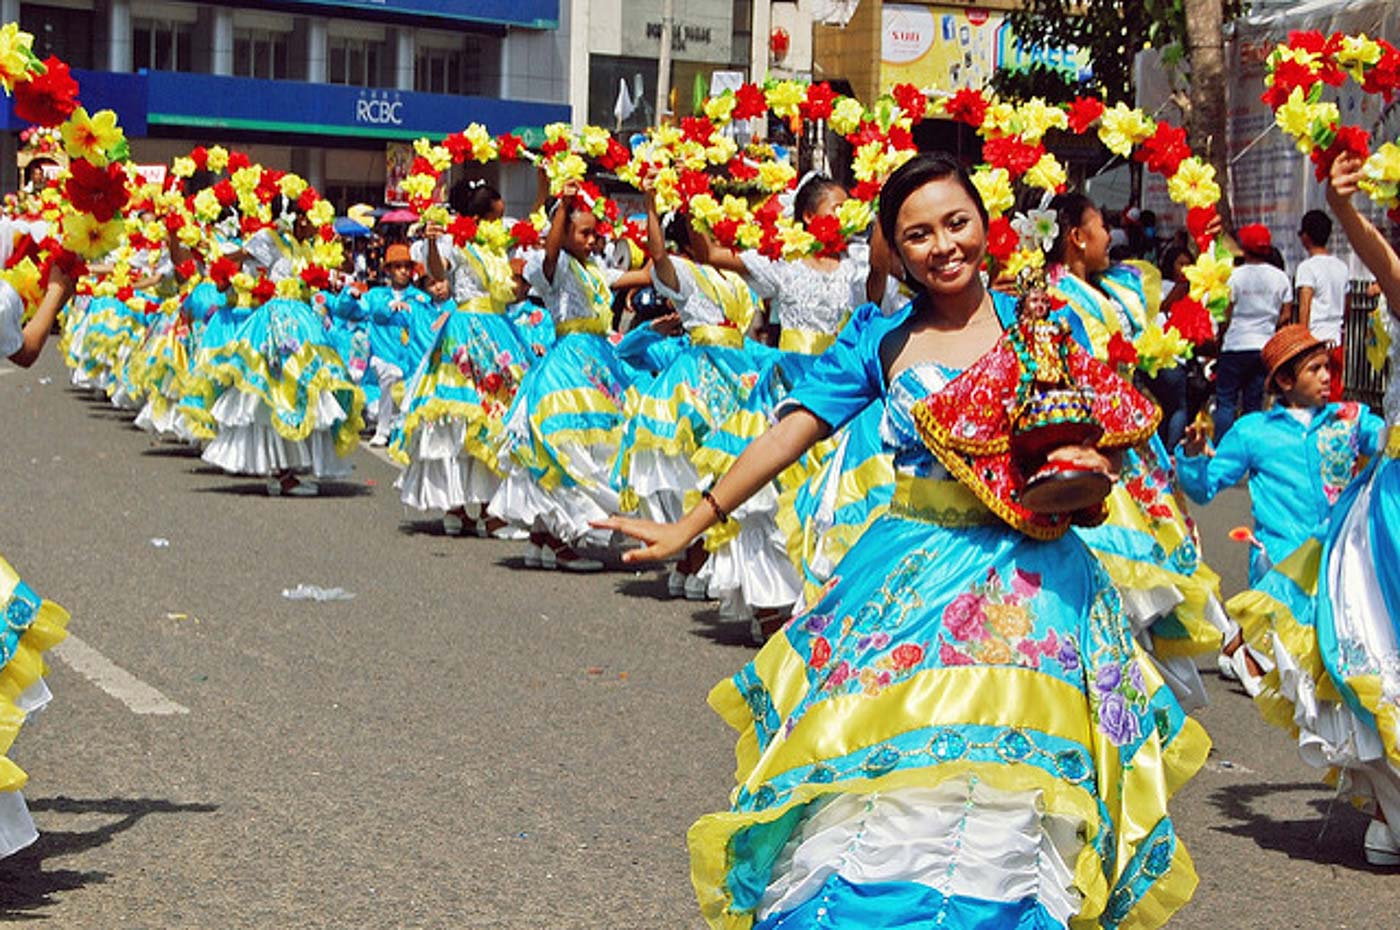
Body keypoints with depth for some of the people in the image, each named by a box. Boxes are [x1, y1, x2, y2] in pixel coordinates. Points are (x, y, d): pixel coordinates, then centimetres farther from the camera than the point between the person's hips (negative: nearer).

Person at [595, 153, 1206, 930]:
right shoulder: (880, 342, 5)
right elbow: (786, 436, 3)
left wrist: (1076, 470, -16)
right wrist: (689, 527, 0)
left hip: (1026, 577, -1)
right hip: (908, 574, 1)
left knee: (1002, 799, -5)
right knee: (876, 790, -4)